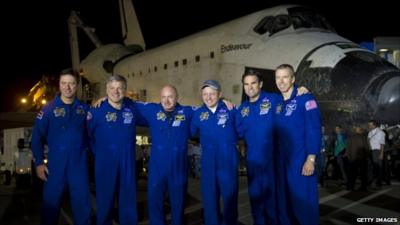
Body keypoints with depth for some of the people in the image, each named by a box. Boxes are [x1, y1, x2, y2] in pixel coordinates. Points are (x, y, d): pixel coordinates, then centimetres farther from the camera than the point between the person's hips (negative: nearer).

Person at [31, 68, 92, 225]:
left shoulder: (84, 108, 3)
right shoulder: (49, 109, -2)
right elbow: (37, 137, -2)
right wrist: (39, 163, -5)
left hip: (79, 164, 1)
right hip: (55, 164, -1)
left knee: (82, 203, 8)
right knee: (51, 203, 8)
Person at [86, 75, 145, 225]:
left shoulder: (133, 108, 2)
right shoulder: (96, 110, -6)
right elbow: (87, 134, 0)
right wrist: (98, 152, 7)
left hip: (128, 162, 3)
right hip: (105, 163, -2)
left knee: (129, 199, 13)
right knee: (105, 199, 10)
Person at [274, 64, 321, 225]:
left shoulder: (305, 98, -8)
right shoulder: (277, 103, 11)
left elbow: (314, 130, -14)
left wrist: (311, 159, -20)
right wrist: (275, 157, 6)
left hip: (301, 161, -6)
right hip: (281, 161, 6)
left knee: (303, 202, 1)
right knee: (283, 202, 14)